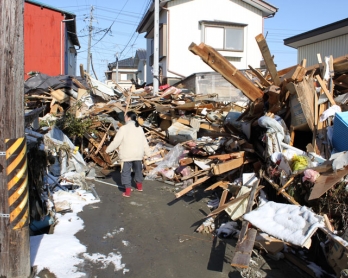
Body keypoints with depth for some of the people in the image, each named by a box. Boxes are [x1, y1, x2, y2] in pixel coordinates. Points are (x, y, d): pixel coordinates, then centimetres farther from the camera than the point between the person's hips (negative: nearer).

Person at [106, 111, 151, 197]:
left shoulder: (123, 128, -12)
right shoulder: (139, 128, 7)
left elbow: (116, 141, -11)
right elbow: (144, 142, 11)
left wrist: (108, 149, 1)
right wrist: (148, 152, 21)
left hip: (127, 155, -6)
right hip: (138, 154, 6)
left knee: (126, 172, 1)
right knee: (138, 169, 22)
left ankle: (128, 191, -1)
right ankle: (139, 186, 37)